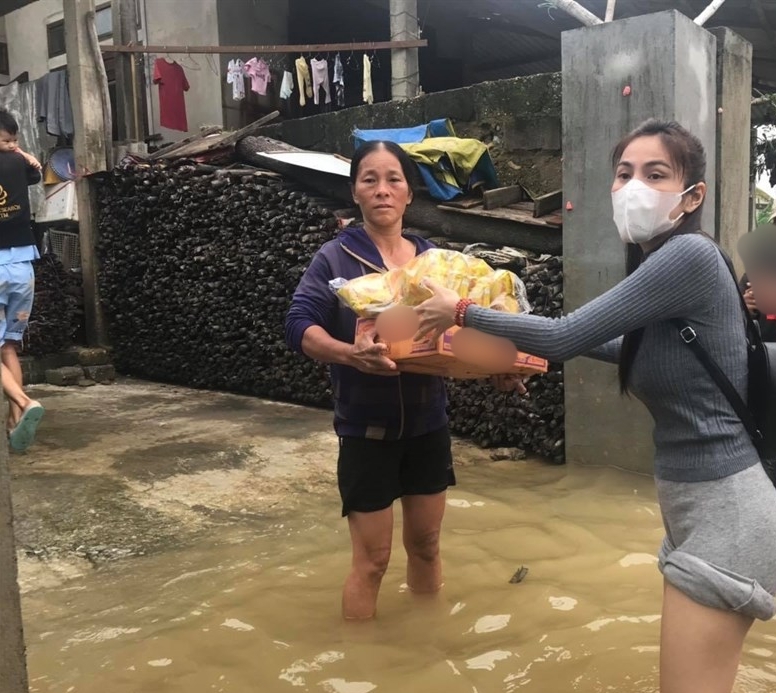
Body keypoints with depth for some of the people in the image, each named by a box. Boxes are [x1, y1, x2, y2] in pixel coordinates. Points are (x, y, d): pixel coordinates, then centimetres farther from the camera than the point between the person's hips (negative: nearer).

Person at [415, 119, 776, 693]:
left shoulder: (691, 254, -19)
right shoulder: (660, 263, 9)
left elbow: (565, 338, -21)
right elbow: (635, 347, 30)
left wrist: (462, 311, -8)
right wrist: (543, 339, 20)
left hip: (723, 510, -10)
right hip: (697, 503, 10)